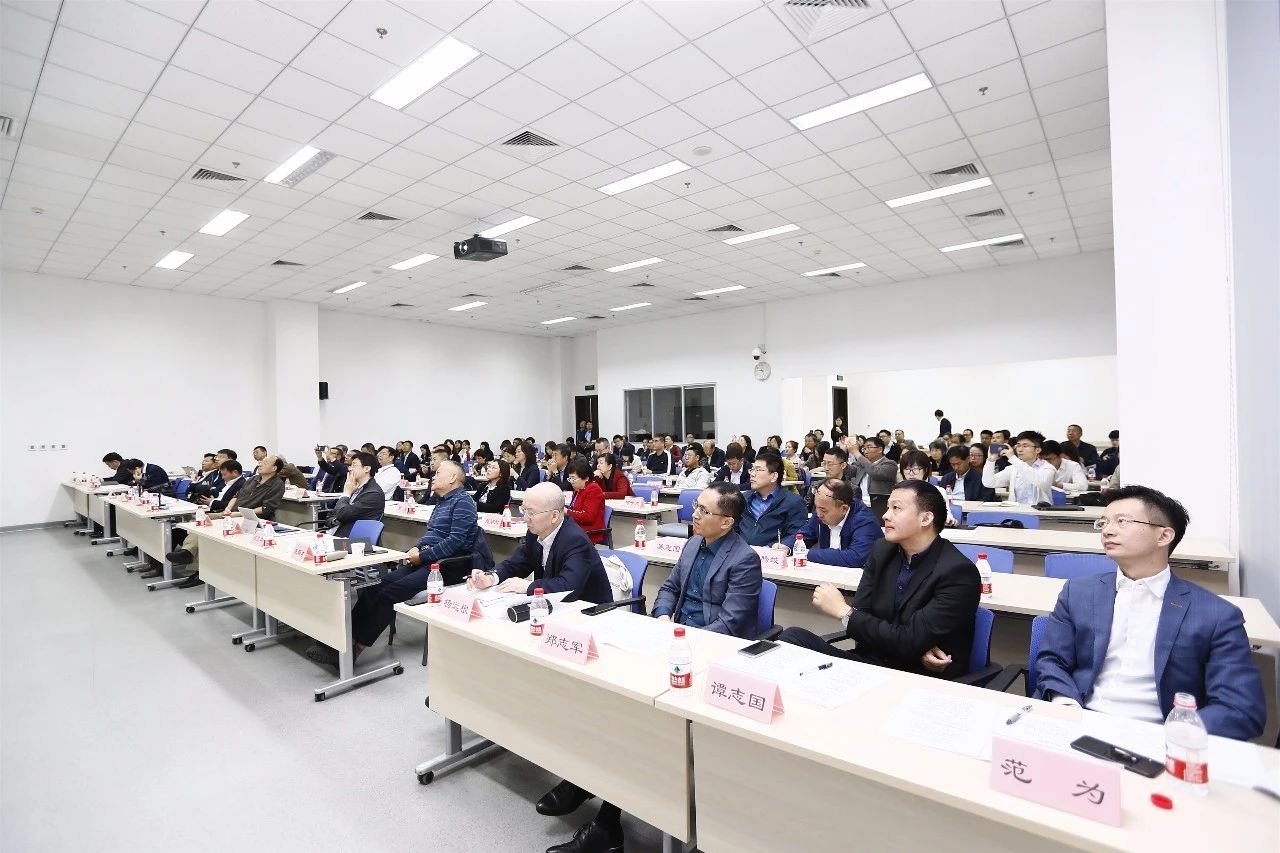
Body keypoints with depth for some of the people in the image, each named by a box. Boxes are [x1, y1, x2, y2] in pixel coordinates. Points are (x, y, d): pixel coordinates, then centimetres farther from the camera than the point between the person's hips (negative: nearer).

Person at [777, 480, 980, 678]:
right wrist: (917, 649, -14)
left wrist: (843, 611, -14)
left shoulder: (958, 572, -16)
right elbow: (861, 613, 1)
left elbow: (909, 642, -20)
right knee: (794, 636, -21)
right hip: (871, 661, 6)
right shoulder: (882, 550, 4)